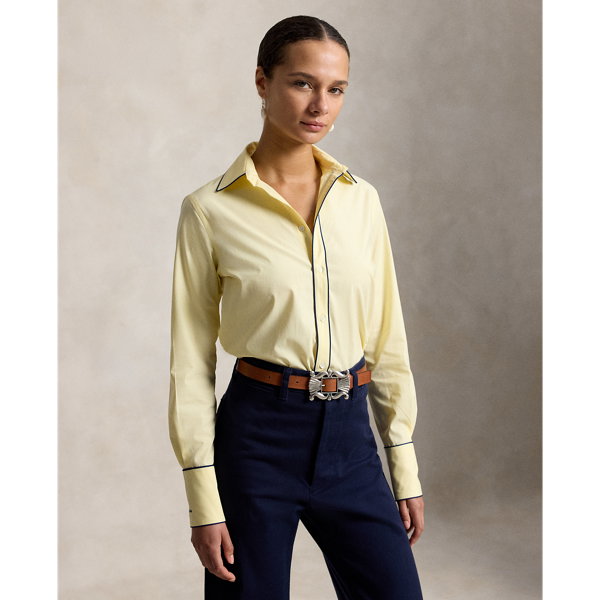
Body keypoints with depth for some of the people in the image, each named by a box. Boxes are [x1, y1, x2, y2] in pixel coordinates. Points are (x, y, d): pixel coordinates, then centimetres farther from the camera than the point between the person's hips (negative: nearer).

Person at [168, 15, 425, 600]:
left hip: (349, 436, 4)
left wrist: (405, 469, 8)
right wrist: (203, 501, -7)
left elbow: (387, 338, 9)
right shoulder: (210, 210, -7)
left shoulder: (361, 199, 4)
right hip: (259, 435, -3)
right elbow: (191, 359, -5)